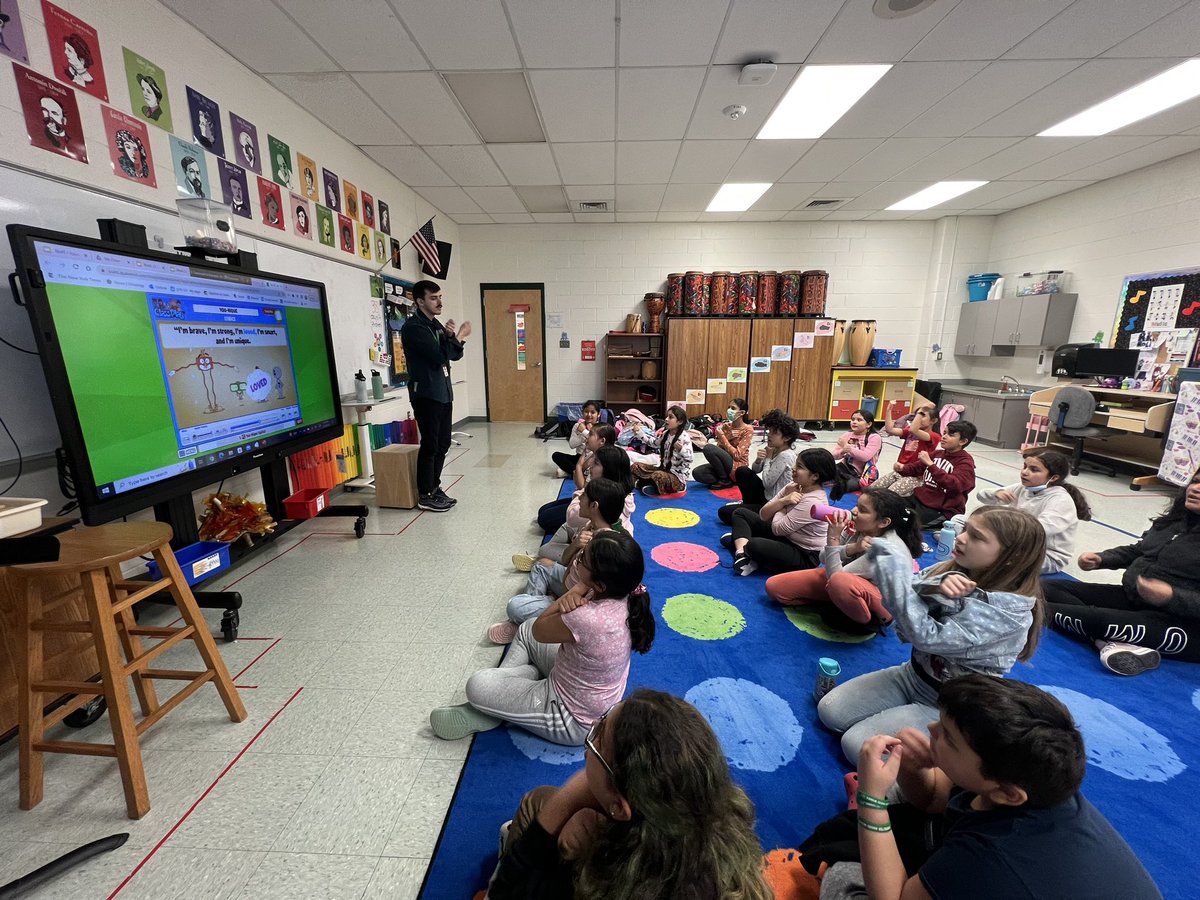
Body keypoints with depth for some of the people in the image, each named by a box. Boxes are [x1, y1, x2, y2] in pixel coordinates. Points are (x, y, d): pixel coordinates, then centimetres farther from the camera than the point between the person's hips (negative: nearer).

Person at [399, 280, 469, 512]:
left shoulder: (436, 324, 16)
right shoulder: (413, 327, -11)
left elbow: (455, 355, 13)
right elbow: (439, 355, -21)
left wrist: (453, 336, -5)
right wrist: (459, 336, -11)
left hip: (443, 392, 9)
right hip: (426, 394, -9)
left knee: (443, 443, 11)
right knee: (430, 444, -5)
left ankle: (435, 487, 22)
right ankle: (425, 495, 5)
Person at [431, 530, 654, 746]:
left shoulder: (588, 620, -40)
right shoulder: (623, 592, -17)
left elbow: (539, 630, -20)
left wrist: (570, 596, -17)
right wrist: (573, 595, -24)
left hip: (575, 720, -8)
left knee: (477, 686, -6)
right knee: (526, 629, 19)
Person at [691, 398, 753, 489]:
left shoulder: (748, 429, -11)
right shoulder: (725, 426, 6)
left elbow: (737, 455, -19)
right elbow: (719, 448, 3)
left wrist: (722, 436, -19)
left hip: (738, 468, -6)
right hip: (725, 464, 6)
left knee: (709, 448, -27)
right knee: (697, 473, -19)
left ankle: (725, 481, -10)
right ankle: (729, 480, -2)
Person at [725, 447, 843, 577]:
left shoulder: (813, 502, -28)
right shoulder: (794, 485, -4)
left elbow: (777, 529, -24)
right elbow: (763, 515, -5)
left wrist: (784, 503, -13)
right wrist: (783, 501, -21)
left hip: (805, 556, -9)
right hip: (785, 536, 9)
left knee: (754, 546, -36)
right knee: (741, 513, 7)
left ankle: (739, 541, -2)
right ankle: (742, 554, -12)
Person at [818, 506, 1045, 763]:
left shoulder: (1009, 608, -26)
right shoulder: (952, 571, -7)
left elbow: (926, 636, -33)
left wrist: (894, 566, -33)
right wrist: (938, 588, -32)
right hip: (912, 675, 6)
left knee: (858, 746, -13)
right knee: (829, 711, -3)